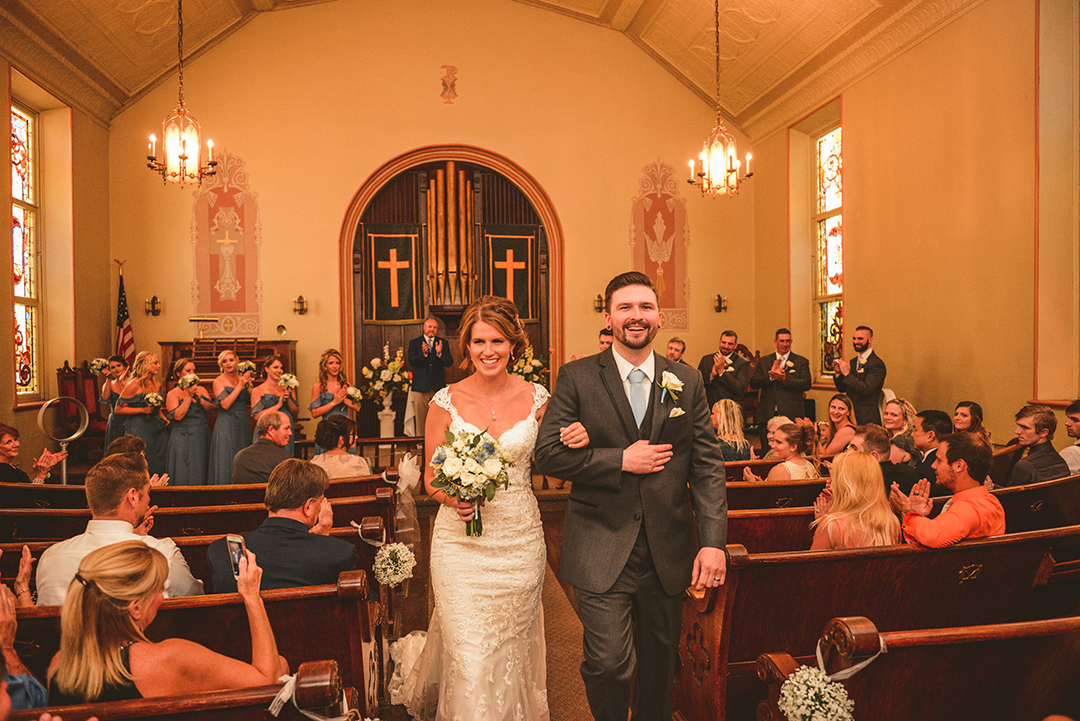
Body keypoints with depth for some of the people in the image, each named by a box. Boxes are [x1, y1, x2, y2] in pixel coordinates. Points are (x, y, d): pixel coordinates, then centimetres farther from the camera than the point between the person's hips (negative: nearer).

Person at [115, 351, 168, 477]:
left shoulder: (157, 385, 12)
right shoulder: (134, 385, -9)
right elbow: (119, 409, -10)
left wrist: (164, 419, 10)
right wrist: (142, 410, -17)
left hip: (156, 431, 7)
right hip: (139, 431, -7)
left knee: (158, 467, 6)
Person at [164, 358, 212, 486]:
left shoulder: (201, 389, 10)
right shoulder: (173, 394, -2)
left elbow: (210, 407, -2)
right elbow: (178, 416, -15)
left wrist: (197, 396, -14)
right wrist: (189, 396, -15)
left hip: (202, 437, 4)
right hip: (183, 440, -4)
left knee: (200, 473, 6)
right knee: (184, 475, -3)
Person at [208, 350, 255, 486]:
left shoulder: (242, 378, 9)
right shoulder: (218, 381, -4)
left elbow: (251, 401, 6)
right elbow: (225, 404, -16)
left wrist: (249, 384, -6)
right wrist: (240, 386, -15)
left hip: (243, 424, 5)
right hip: (226, 425, -5)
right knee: (227, 462, -4)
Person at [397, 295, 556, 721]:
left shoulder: (536, 398, -1)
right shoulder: (445, 403, -5)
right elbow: (431, 479, 2)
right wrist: (453, 498, -19)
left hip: (520, 539, 2)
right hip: (461, 541, -2)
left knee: (513, 650, 16)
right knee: (470, 657, -2)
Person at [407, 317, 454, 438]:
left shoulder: (443, 343, 10)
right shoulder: (414, 343, 8)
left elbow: (449, 363, 0)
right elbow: (411, 361, -5)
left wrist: (439, 353, -19)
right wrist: (423, 354, -24)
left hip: (438, 387, 1)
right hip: (421, 386, -1)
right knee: (421, 418, 1)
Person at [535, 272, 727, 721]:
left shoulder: (687, 382, 4)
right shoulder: (577, 378, -4)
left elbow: (707, 466, 1)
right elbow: (548, 454, -8)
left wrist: (713, 542, -8)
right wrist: (621, 460, -16)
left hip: (668, 553, 3)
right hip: (601, 552, -3)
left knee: (660, 661, 18)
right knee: (609, 663, -6)